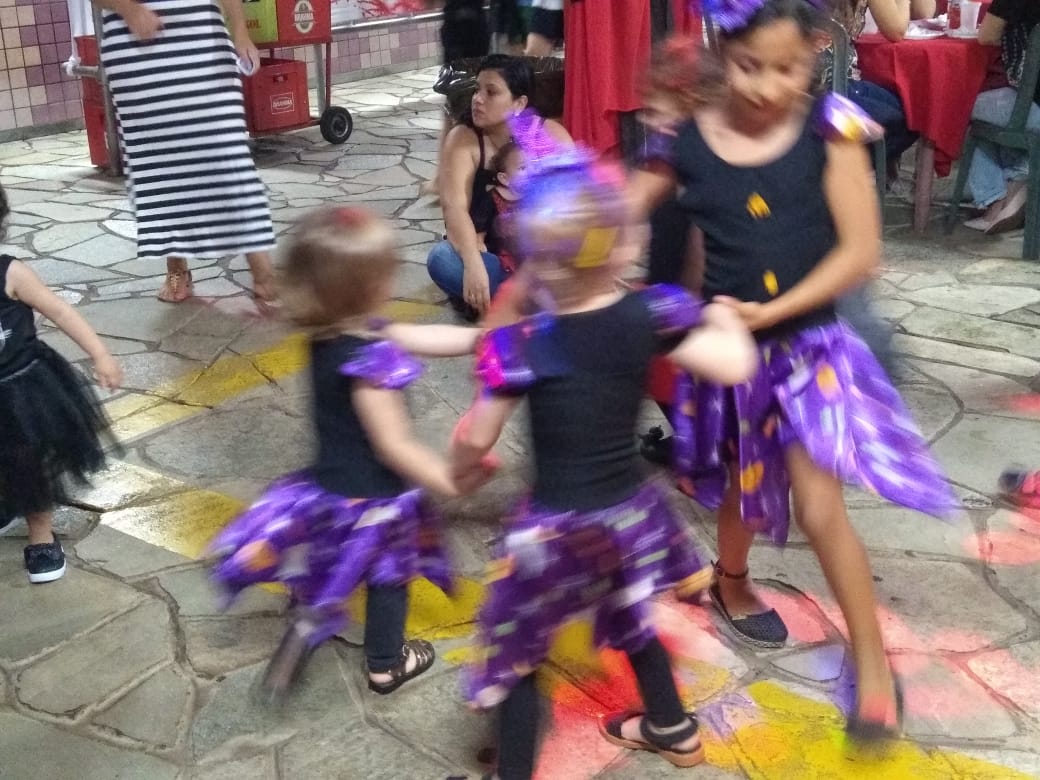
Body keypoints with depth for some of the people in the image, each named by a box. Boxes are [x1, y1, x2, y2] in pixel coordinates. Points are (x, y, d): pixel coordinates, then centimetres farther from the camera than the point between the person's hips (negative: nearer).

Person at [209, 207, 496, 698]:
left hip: (331, 484, 6)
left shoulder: (333, 335, -7)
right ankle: (386, 665, 40)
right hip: (371, 494, -6)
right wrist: (452, 481, -19)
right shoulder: (367, 359, -33)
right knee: (389, 578, 20)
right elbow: (394, 447, -28)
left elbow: (426, 338, 1)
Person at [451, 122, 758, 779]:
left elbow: (478, 440, -11)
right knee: (631, 620, 30)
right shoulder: (651, 313, -13)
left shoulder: (518, 345, -19)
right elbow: (735, 365, -11)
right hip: (628, 511, 5)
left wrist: (459, 467, 12)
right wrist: (724, 317, 9)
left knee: (515, 654, 12)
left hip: (555, 528, -5)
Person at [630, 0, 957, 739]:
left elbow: (861, 250, -14)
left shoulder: (830, 127, -12)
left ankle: (873, 661, 14)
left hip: (809, 343, -2)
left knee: (819, 507, -6)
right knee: (743, 493, 20)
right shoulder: (685, 142, -8)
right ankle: (731, 580, 53)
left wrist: (772, 312, -21)